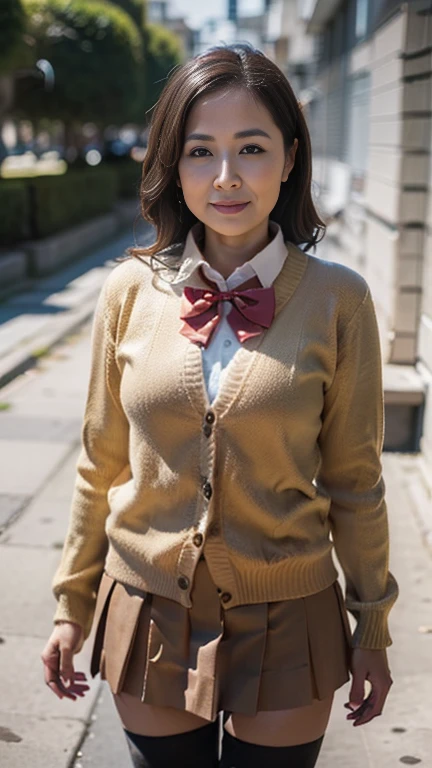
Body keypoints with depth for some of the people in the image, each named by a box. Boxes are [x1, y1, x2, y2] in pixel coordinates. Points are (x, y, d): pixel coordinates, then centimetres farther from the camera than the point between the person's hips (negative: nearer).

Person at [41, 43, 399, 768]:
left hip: (284, 626, -1)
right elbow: (102, 464, 3)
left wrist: (372, 627, 4)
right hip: (149, 621, 2)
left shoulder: (337, 299, -10)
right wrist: (71, 605, 8)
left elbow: (354, 480, -2)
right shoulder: (131, 290, -6)